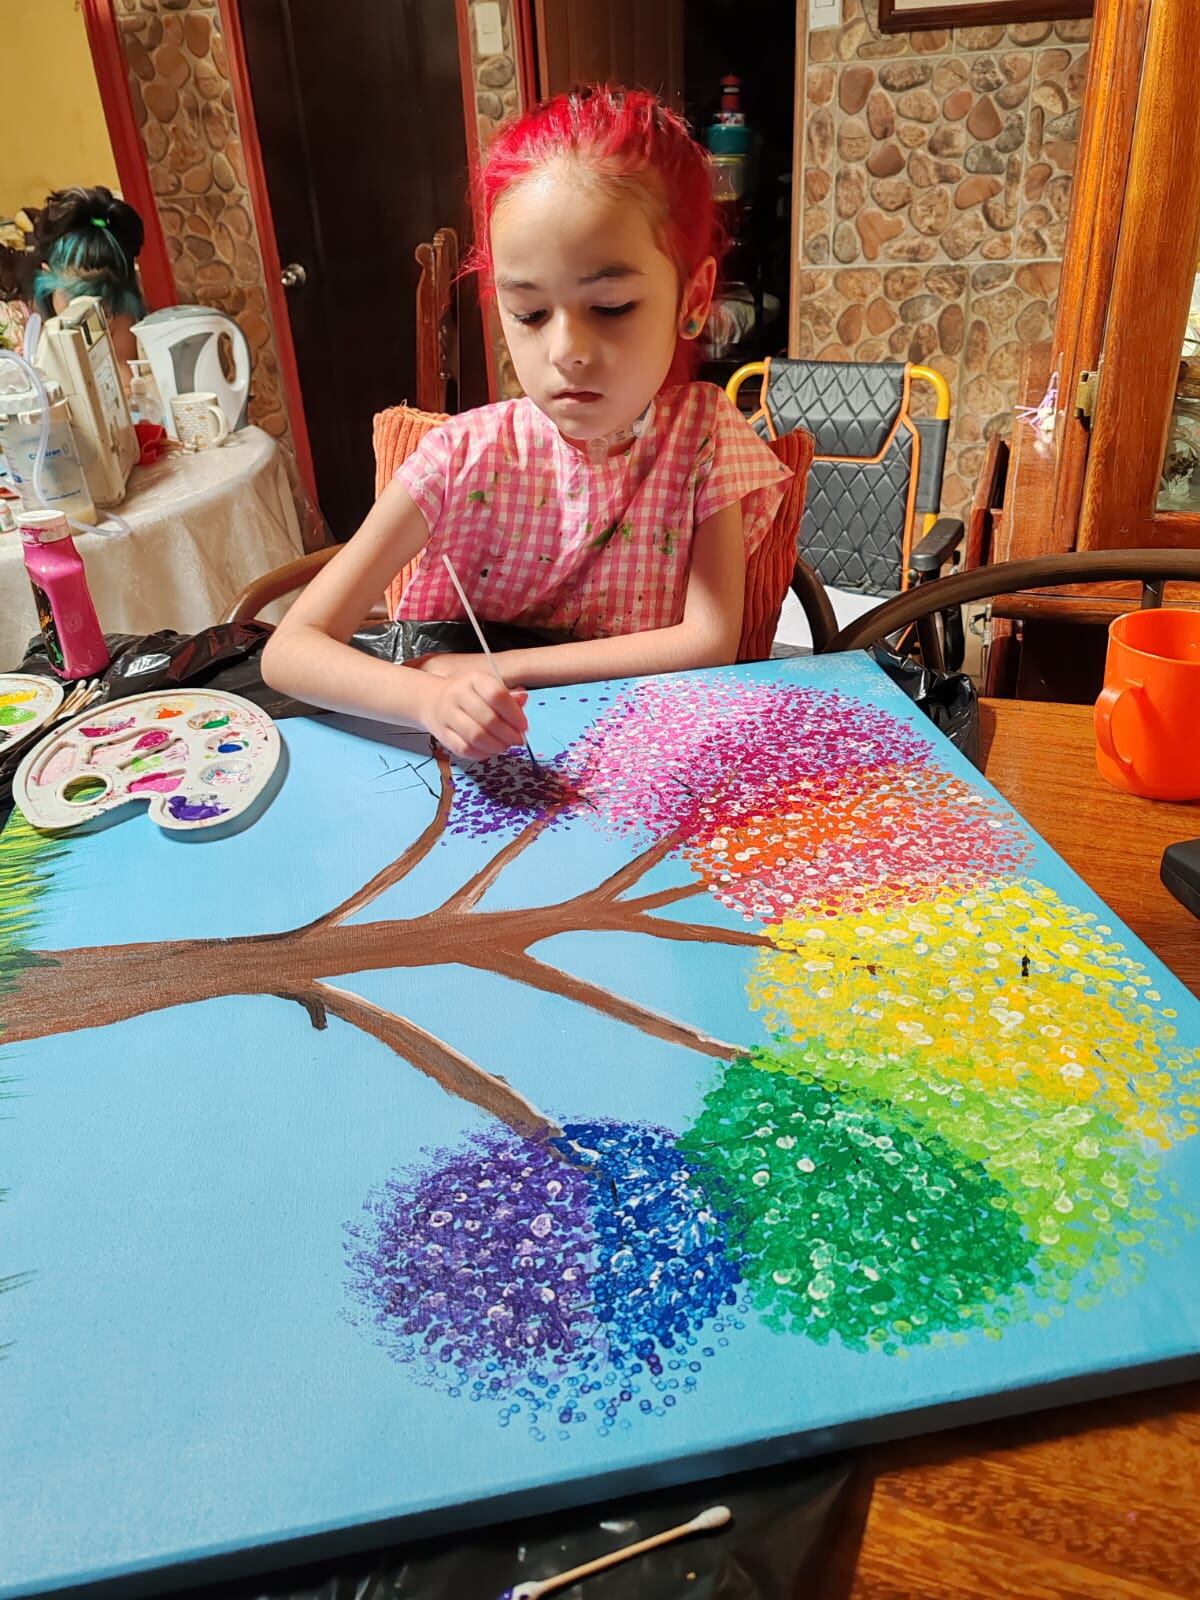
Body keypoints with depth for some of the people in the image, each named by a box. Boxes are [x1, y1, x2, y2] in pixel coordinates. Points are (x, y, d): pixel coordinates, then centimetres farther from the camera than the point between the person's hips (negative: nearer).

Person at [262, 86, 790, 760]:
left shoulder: (701, 433, -7)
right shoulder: (468, 456, -12)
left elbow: (711, 641, -16)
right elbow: (290, 649, -15)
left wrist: (500, 668, -19)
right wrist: (432, 698, -36)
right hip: (480, 766, 0)